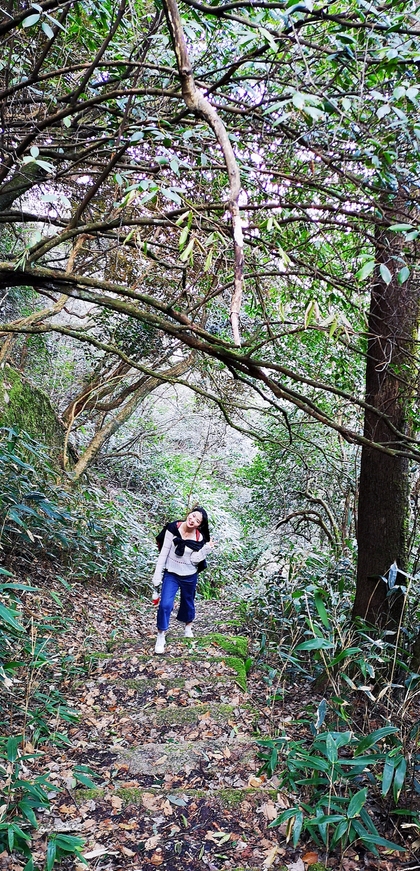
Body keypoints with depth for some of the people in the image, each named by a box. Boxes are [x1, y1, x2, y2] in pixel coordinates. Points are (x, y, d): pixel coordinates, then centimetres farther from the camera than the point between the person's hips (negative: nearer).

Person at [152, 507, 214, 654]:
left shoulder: (199, 538, -12)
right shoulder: (173, 529, -17)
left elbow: (194, 560, -13)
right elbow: (164, 552, -12)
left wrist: (206, 549, -25)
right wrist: (157, 575, -11)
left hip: (189, 576, 2)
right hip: (171, 574, -2)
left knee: (188, 603, 21)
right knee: (165, 605, -13)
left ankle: (188, 627, 49)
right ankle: (161, 637, 5)